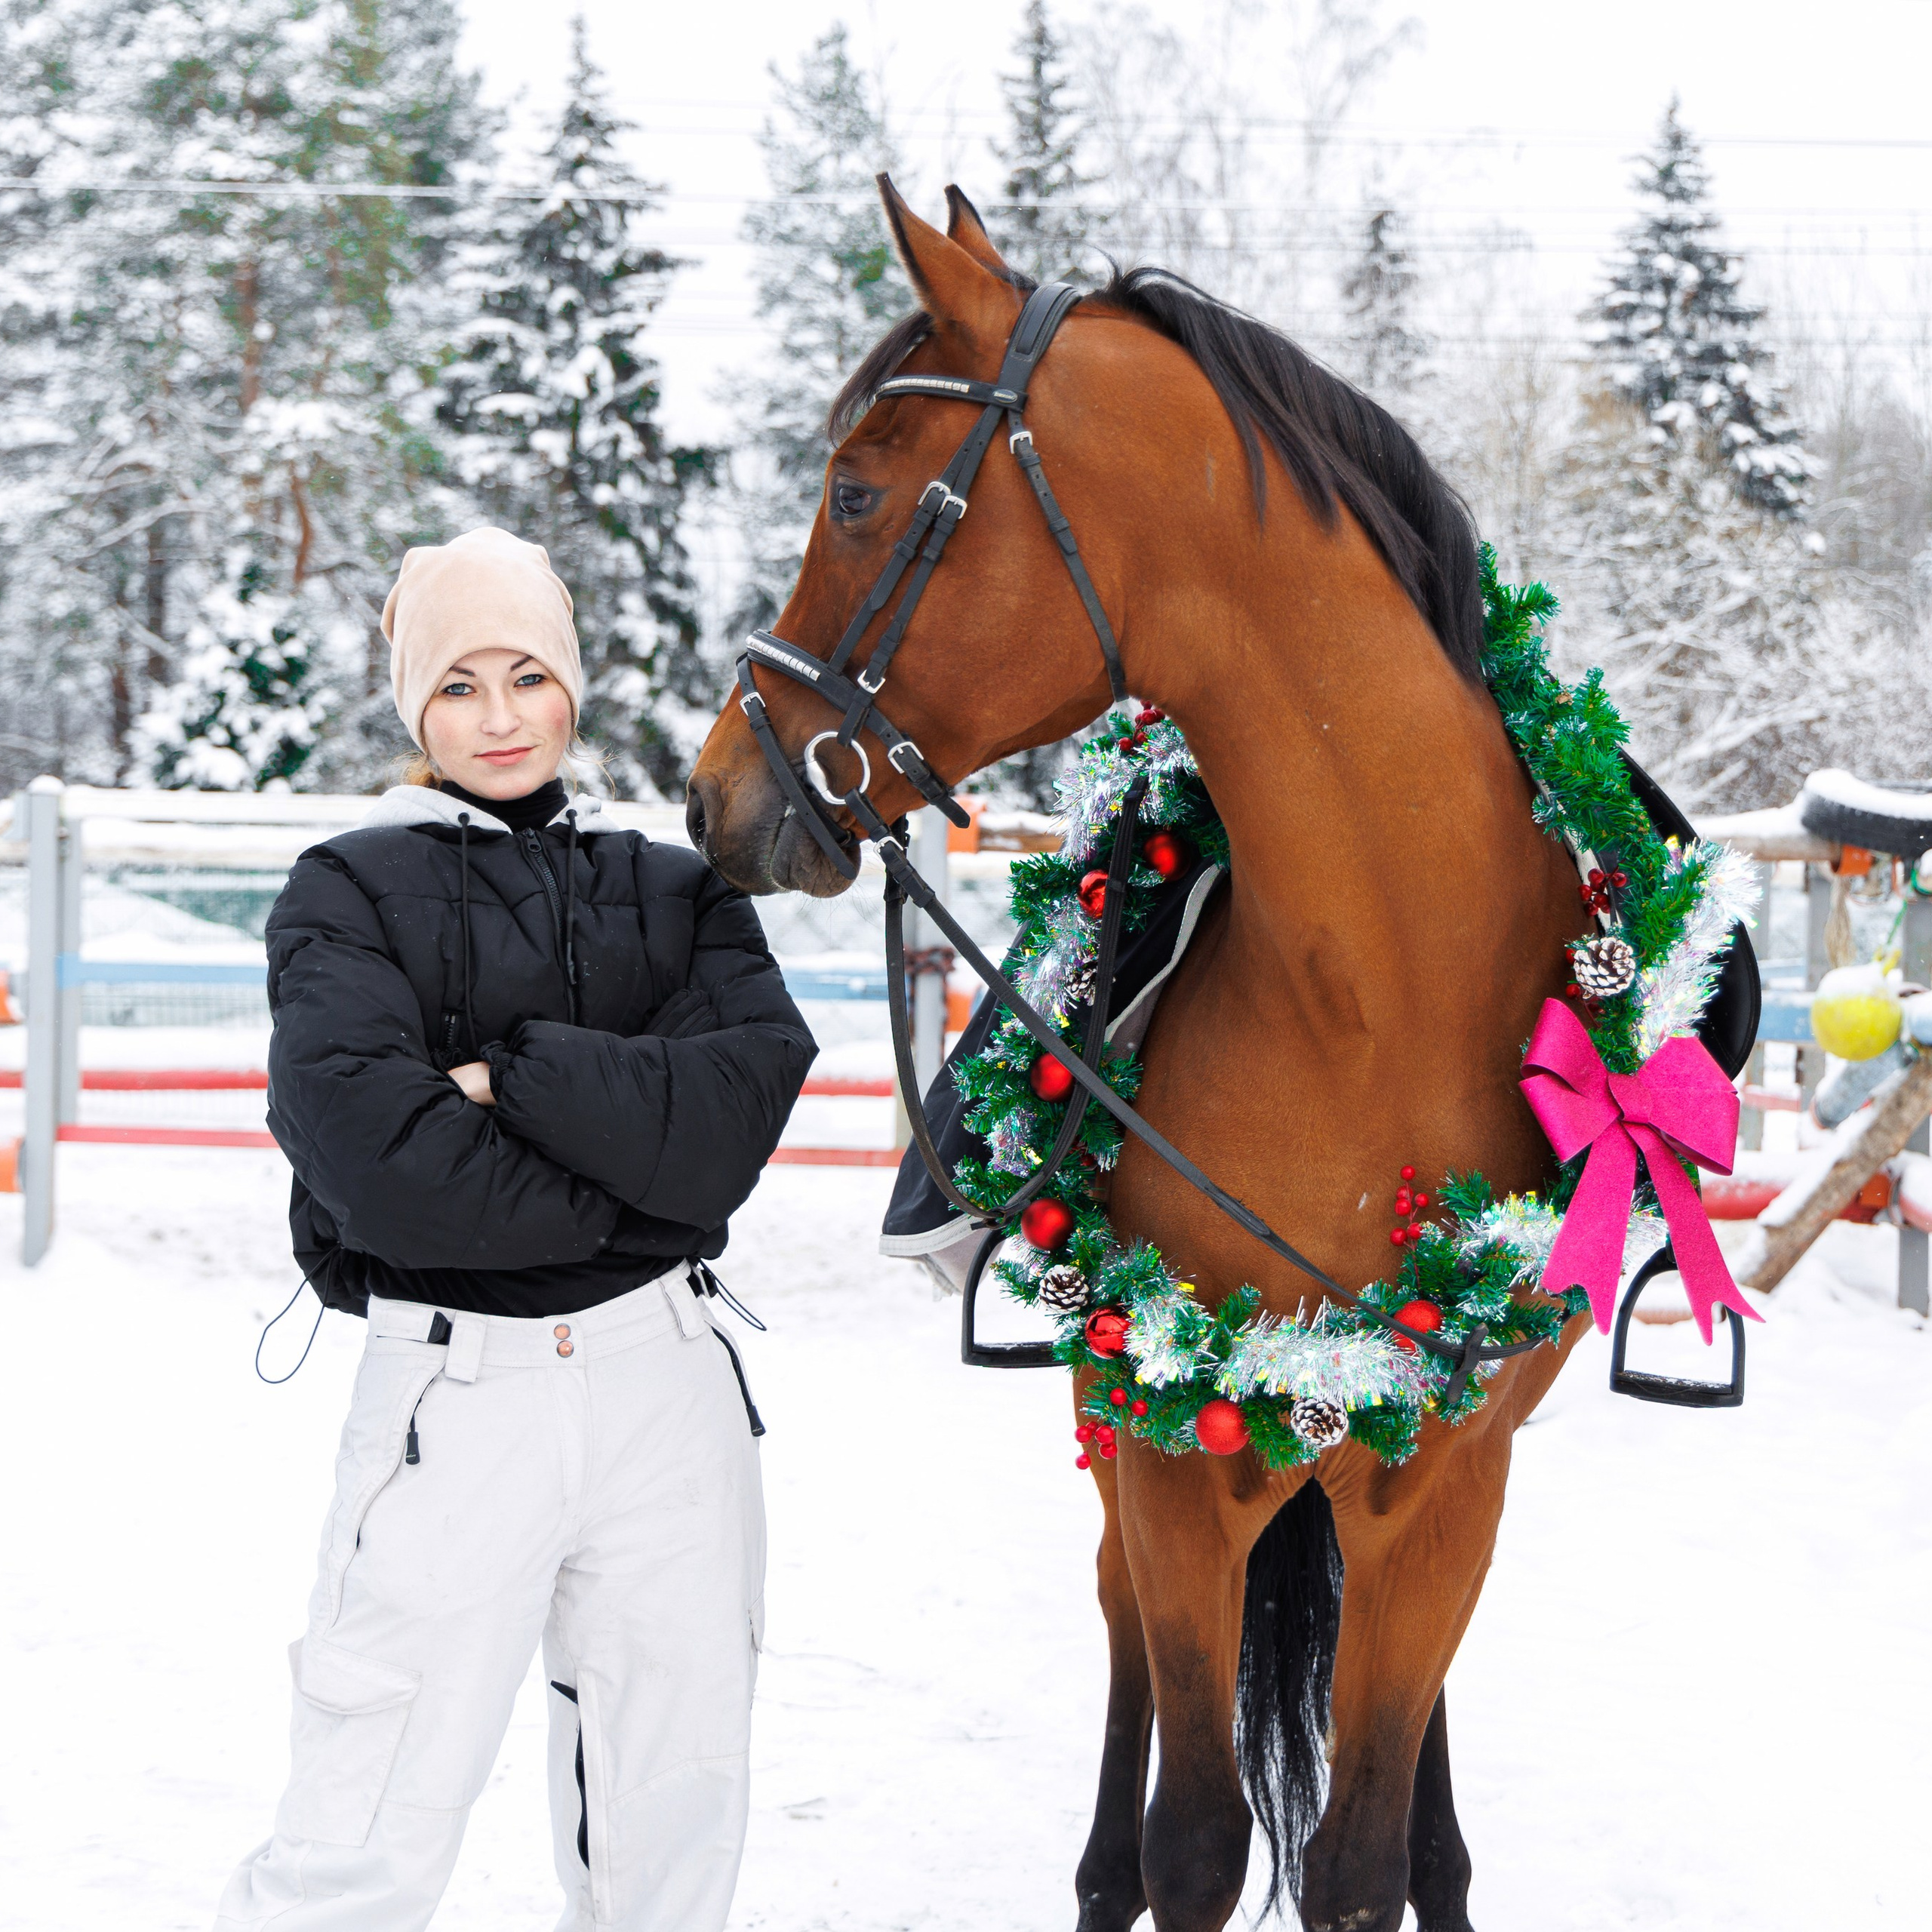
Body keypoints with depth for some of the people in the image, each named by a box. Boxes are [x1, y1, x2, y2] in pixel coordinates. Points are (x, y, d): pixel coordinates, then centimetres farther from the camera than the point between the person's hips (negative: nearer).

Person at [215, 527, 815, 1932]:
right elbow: (375, 1154, -14)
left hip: (669, 1380, 4)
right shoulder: (350, 892, 2)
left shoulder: (678, 890, 12)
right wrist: (634, 1196, -10)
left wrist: (517, 1077, -15)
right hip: (456, 1387, -4)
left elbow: (746, 1094, -7)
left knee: (679, 1814, 11)